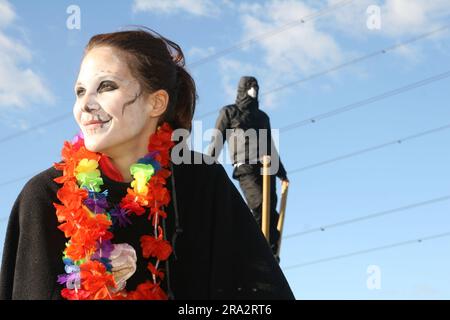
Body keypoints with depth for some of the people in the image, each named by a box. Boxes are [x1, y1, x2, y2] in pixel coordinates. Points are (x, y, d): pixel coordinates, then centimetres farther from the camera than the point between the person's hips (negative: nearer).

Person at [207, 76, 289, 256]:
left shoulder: (262, 116, 28)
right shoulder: (229, 112, 14)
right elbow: (217, 141, 7)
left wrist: (281, 172, 27)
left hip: (266, 168, 5)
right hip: (245, 167, -5)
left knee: (270, 211, -9)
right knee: (260, 206, -23)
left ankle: (271, 253, -12)